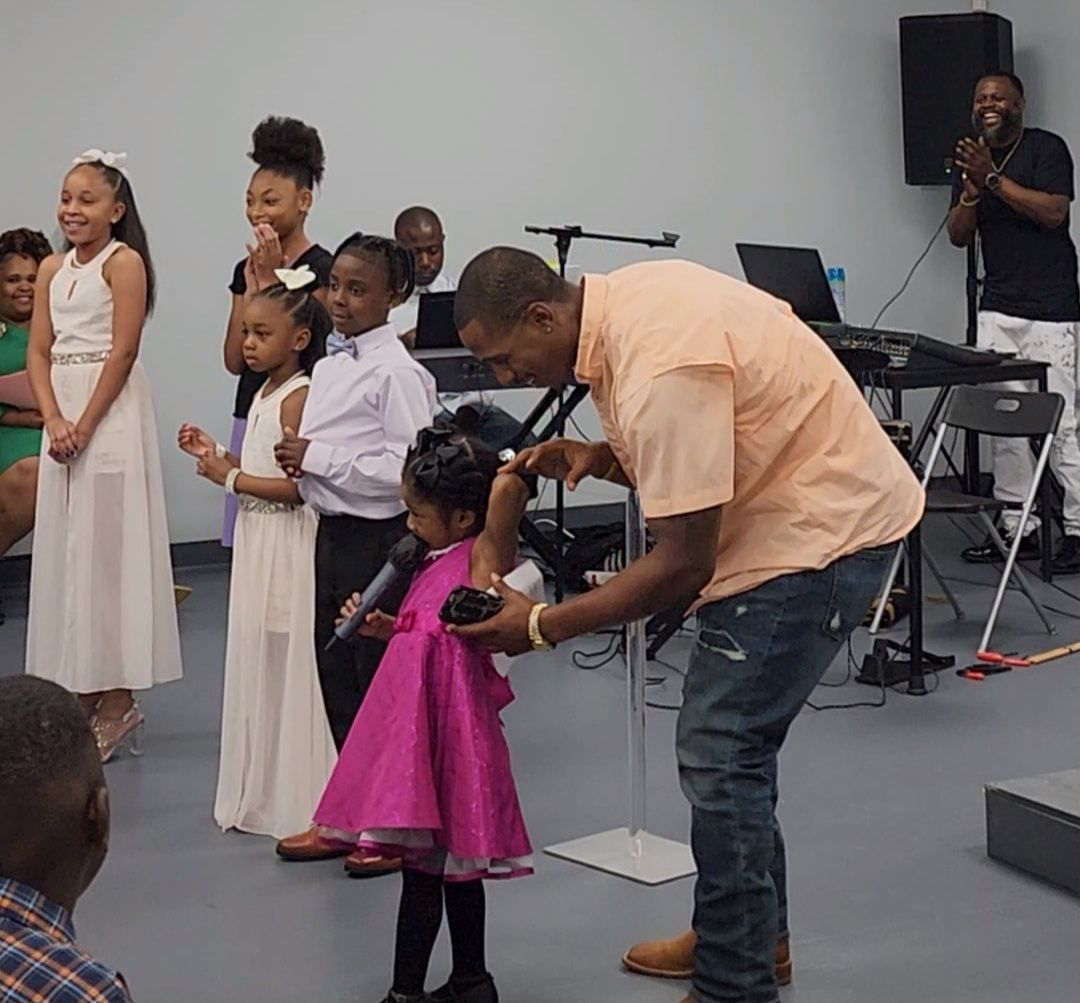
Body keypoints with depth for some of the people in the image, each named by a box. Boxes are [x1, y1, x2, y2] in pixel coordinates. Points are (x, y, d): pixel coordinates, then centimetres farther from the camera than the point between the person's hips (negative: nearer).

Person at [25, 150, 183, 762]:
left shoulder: (124, 261, -7)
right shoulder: (52, 270, 13)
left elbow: (123, 350, -12)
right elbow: (39, 352, 8)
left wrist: (85, 426, -15)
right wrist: (54, 421, -7)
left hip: (112, 412, -7)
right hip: (62, 416, 7)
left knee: (107, 545, -5)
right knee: (64, 547, 9)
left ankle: (117, 700, 1)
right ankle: (80, 691, 18)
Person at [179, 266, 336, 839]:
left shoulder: (298, 397, -15)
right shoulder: (265, 394, 14)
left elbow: (297, 486, -21)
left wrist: (230, 479, -17)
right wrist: (217, 456, 8)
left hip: (288, 545, -10)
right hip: (257, 542, 10)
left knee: (288, 665, -4)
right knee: (256, 661, 14)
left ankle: (295, 801, 6)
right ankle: (261, 796, 24)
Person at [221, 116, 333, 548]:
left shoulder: (319, 267, -7)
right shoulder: (246, 269, 12)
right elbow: (235, 360, 6)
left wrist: (270, 278, -12)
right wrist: (251, 286, -1)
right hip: (250, 415, 7)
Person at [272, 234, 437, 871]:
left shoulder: (396, 372, -15)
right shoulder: (329, 368, 11)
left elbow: (410, 467, -23)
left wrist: (317, 457, -20)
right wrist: (300, 460, 0)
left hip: (381, 539, -9)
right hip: (333, 532, 9)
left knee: (381, 680, 0)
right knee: (337, 675, 15)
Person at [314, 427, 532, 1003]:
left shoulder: (481, 559, -15)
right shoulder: (441, 564, 13)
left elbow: (508, 488, -32)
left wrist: (515, 471, -12)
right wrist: (382, 627, 11)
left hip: (442, 733, -10)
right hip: (416, 725, 10)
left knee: (422, 866, -2)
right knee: (454, 863, 18)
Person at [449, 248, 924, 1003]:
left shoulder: (658, 372, -29)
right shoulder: (618, 302, 1)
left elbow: (684, 563, -25)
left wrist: (541, 627, -18)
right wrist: (599, 457, -4)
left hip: (826, 529, -10)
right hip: (788, 510, 10)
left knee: (720, 752, -10)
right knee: (732, 742, 17)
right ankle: (757, 934, 34)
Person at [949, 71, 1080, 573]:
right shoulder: (971, 159, 14)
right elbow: (959, 235, 8)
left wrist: (994, 179, -18)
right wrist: (972, 188, -10)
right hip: (997, 311, 5)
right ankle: (1018, 528, 7)